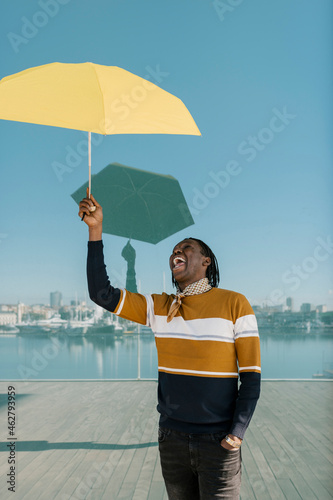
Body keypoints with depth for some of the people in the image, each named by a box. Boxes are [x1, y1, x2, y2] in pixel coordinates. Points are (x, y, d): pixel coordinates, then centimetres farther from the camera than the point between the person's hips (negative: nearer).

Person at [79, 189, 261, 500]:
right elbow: (101, 294, -4)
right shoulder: (159, 307, 3)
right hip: (171, 438, 3)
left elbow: (251, 376, -5)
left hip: (218, 442, -3)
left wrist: (238, 433, -14)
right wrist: (96, 229, -9)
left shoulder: (234, 304, -6)